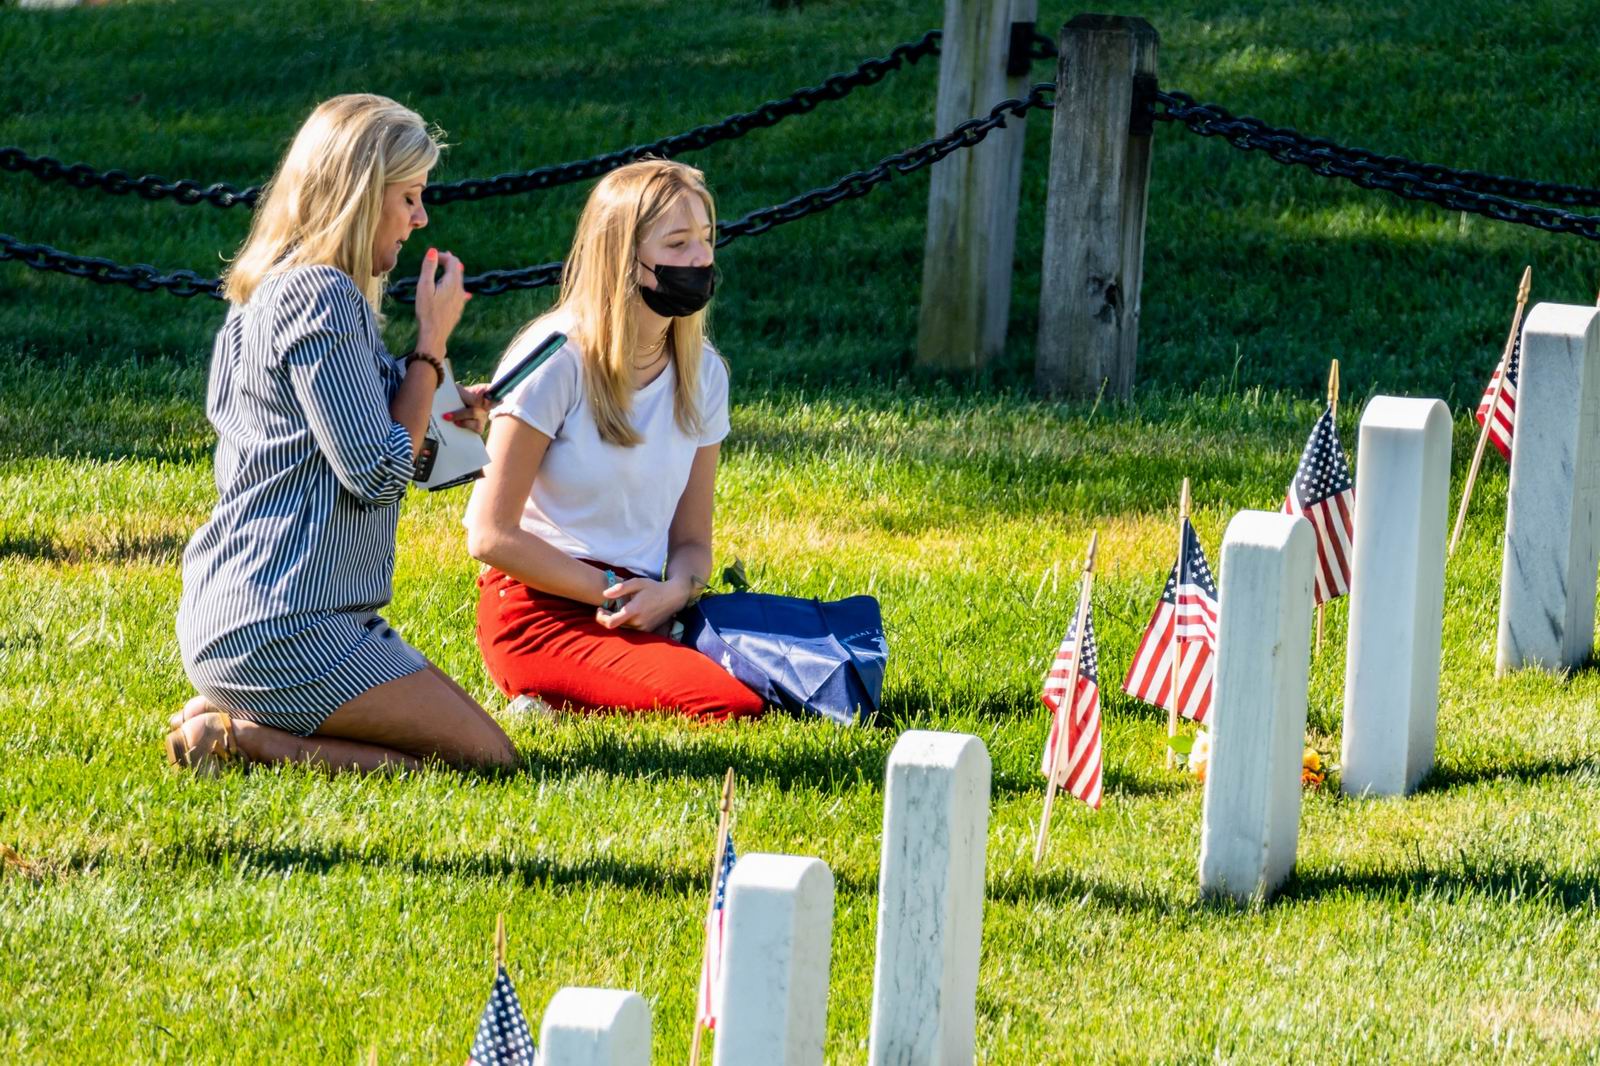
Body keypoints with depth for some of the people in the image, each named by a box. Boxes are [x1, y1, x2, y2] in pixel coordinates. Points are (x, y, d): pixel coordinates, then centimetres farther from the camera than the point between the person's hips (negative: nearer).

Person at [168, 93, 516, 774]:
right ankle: (236, 737, -11)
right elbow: (377, 475, -17)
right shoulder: (321, 296, -15)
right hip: (281, 628, -10)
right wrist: (432, 344, -7)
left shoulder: (266, 295, 17)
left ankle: (228, 715, 7)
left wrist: (438, 413, 14)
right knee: (486, 760, -10)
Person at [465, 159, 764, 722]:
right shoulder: (556, 361, -8)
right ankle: (541, 713, -6)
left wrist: (671, 592, -9)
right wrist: (614, 593, -11)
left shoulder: (701, 374, 10)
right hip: (540, 613, -7)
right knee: (737, 707, -27)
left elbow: (692, 541, 15)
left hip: (640, 610, 7)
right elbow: (491, 535, -10)